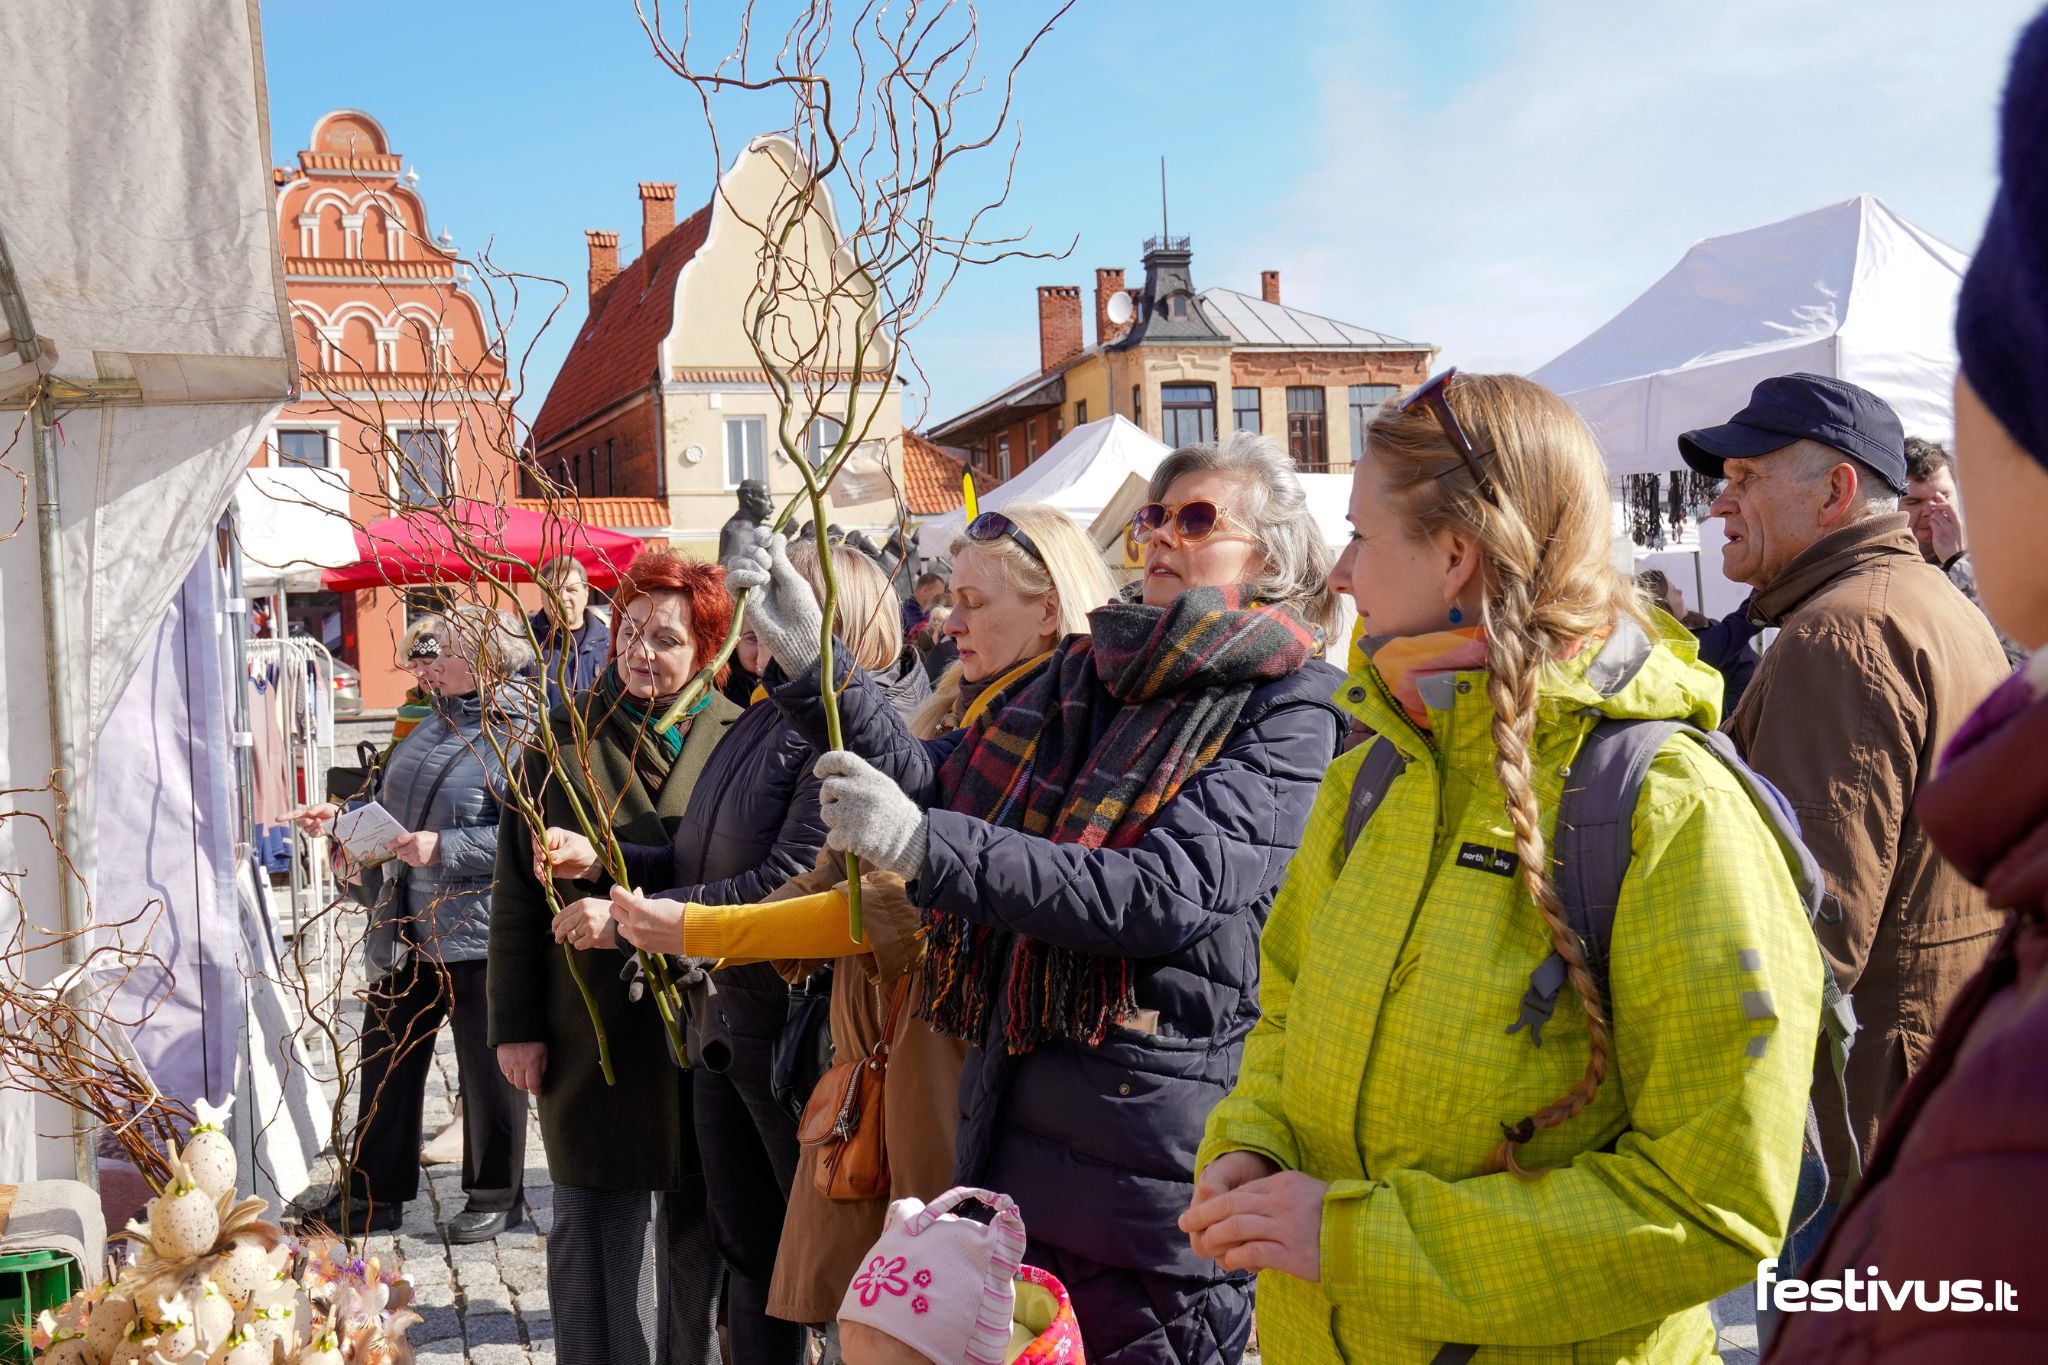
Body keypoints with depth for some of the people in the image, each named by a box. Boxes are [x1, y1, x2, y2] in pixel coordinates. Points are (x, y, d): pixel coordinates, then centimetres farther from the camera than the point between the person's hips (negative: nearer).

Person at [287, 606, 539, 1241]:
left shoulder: (520, 736, -16)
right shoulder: (435, 723, 10)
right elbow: (391, 803, 21)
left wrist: (444, 849, -25)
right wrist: (340, 819, 6)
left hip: (476, 933, -8)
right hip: (409, 927, 8)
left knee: (487, 1069, 7)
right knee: (387, 1058, 14)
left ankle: (495, 1194, 24)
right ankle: (373, 1194, 27)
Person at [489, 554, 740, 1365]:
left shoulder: (734, 738, 1)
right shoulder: (565, 737, 3)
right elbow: (518, 888, 3)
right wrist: (516, 1022, 0)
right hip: (593, 1025, 0)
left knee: (699, 1226, 10)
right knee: (596, 1222, 5)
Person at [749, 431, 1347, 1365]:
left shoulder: (1288, 711, -9)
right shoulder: (1085, 673, 11)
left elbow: (1168, 894, -21)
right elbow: (933, 779, 10)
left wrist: (925, 846, -26)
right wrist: (806, 658, -1)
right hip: (1011, 1119, 6)